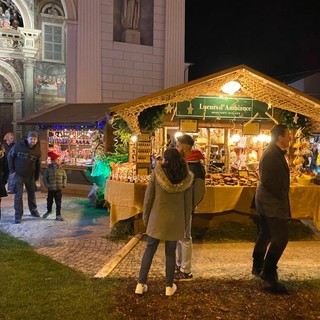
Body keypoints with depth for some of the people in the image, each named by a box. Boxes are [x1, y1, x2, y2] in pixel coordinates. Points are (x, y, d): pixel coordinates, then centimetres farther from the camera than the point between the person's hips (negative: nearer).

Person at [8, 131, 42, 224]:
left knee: (32, 193, 15)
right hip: (18, 174, -3)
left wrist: (37, 176, 7)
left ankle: (33, 210, 34)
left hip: (30, 175, 3)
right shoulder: (18, 146, -13)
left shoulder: (37, 150, -5)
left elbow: (38, 164, 5)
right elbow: (10, 156, -2)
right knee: (18, 195, -5)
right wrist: (12, 170, -5)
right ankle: (18, 215, 2)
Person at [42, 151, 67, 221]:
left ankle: (58, 215, 12)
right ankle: (49, 211, 43)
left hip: (58, 189, 1)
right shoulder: (48, 169, -9)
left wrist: (64, 184, 1)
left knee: (58, 202, 3)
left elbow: (65, 177, 9)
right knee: (49, 201, 17)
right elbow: (44, 178, -3)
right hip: (51, 189, -1)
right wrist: (47, 185, -7)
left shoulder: (61, 170, -3)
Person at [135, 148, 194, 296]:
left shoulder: (157, 172, -10)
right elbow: (188, 202, 2)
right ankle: (169, 286, 22)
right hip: (176, 220, 1)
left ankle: (141, 284, 15)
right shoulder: (187, 177, -4)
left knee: (150, 249, 11)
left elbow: (148, 196, -7)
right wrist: (186, 223, 12)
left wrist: (145, 216, 6)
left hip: (157, 218, -1)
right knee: (171, 253, 12)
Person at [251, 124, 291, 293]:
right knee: (280, 237, -8)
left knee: (265, 235, 18)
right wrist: (280, 197, -14)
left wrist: (281, 196, 10)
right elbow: (267, 181, -24)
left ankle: (258, 266, 30)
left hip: (266, 201, 11)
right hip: (272, 202, -11)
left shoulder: (275, 152, 12)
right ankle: (269, 272, -1)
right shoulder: (272, 154, -19)